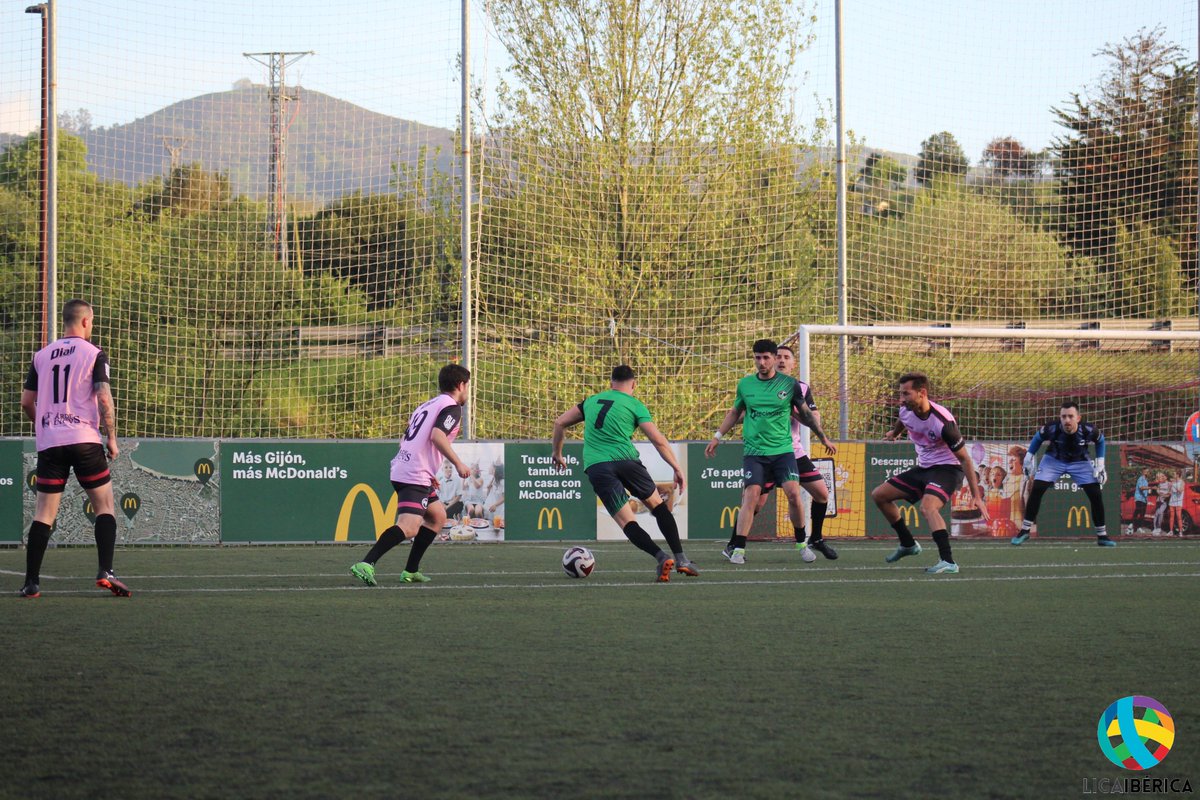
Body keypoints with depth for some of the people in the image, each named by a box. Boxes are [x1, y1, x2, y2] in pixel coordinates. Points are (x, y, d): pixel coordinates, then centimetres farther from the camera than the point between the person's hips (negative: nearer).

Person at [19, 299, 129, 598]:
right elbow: (104, 398, -10)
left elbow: (26, 402, 13)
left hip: (49, 442, 4)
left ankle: (31, 582, 0)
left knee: (44, 514, 5)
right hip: (84, 439, -4)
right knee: (105, 506, 4)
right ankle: (105, 572, -10)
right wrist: (111, 437, -1)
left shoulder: (42, 355, 11)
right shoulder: (94, 354, -2)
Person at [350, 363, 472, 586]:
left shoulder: (426, 405, 24)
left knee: (438, 516, 23)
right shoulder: (451, 407, -4)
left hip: (402, 469, 10)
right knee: (408, 527, -22)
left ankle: (411, 571, 20)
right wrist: (458, 463, -13)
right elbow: (437, 436, -21)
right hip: (415, 476, -10)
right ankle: (366, 565, -36)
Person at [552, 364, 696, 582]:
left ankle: (661, 557, -20)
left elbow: (560, 423, 24)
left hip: (595, 466, 2)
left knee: (627, 522, 1)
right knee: (658, 505, 16)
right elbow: (658, 440, -2)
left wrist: (557, 454, 37)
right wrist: (677, 468, 1)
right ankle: (680, 558, 9)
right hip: (626, 460, -2)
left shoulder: (592, 401, 20)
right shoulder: (635, 405, 8)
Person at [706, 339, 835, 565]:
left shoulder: (790, 384, 0)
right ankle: (737, 548, -12)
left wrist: (823, 437, 21)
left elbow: (805, 413, 13)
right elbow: (735, 412, 21)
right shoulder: (745, 384, 5)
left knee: (793, 493, -13)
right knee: (751, 496, -15)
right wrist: (718, 436, 21)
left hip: (783, 450, 0)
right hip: (754, 451, 0)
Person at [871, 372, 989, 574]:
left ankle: (948, 562, -39)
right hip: (923, 468, 8)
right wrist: (894, 432, 43)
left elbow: (965, 459, -22)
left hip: (946, 468, -8)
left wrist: (977, 497, -24)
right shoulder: (906, 411, -9)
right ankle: (908, 544, 26)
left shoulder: (943, 422, -29)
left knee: (927, 507, -35)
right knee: (879, 495, 11)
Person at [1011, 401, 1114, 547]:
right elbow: (1038, 438, -7)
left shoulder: (1088, 430, -31)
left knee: (1096, 495, -9)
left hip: (1080, 462, 0)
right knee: (1036, 490, -14)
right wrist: (1029, 456, -4)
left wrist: (1100, 463, -9)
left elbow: (1100, 440, -6)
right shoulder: (1051, 428, -31)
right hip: (1054, 460, 0)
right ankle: (1025, 531, -2)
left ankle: (1102, 536, 5)